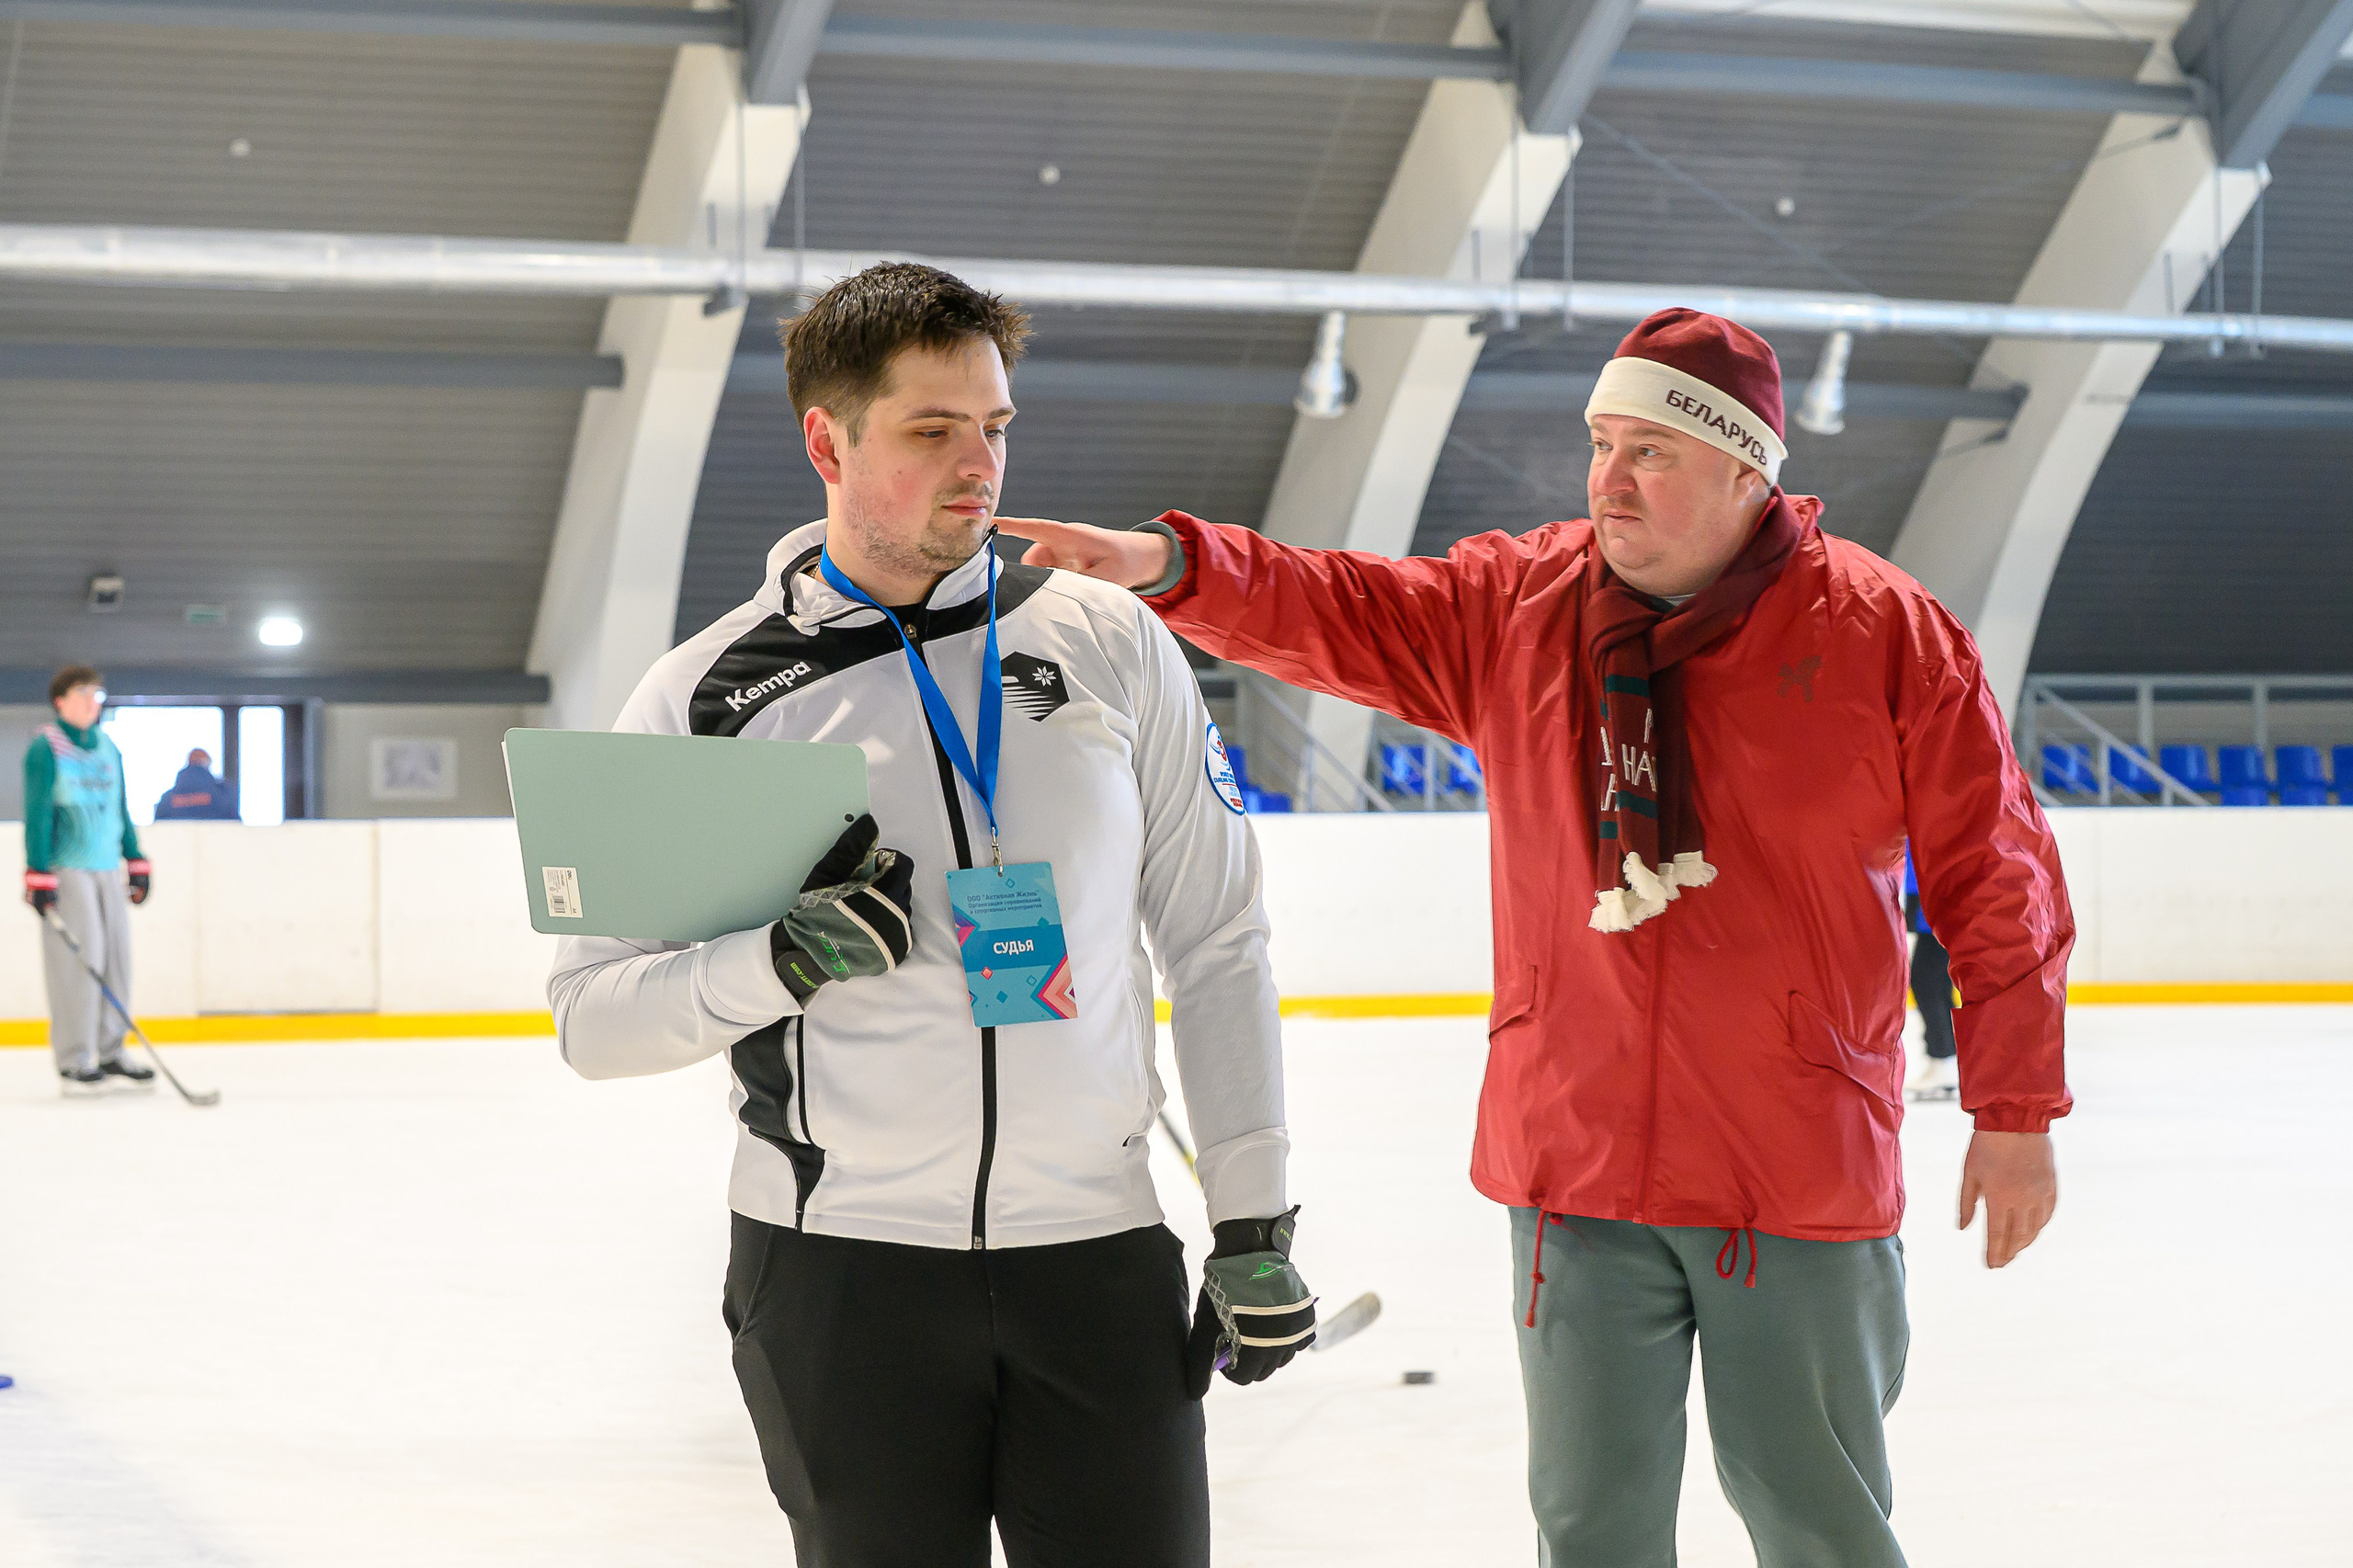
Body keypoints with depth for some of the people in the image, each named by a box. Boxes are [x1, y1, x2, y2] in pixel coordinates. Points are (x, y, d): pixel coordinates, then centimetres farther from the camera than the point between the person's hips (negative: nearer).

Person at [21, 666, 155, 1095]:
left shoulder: (107, 749, 14)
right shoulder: (46, 748, -7)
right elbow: (37, 812, -11)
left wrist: (137, 861, 20)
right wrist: (39, 876, -15)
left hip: (108, 867, 7)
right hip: (66, 869, -7)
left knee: (116, 956, 4)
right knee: (77, 960, -9)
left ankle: (110, 1051, 13)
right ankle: (73, 1061, -4)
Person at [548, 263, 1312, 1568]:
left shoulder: (1110, 643, 5)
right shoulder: (704, 697, 1)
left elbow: (1214, 945, 8)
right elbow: (591, 1012, 0)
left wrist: (1256, 1226, 4)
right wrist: (780, 962, -18)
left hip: (1095, 1262, 1)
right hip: (840, 1266, -1)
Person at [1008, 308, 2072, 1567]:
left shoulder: (1883, 635, -6)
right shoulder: (1512, 609, 4)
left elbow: (1995, 882, -3)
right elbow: (1332, 613, 0)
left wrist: (2016, 1117, -3)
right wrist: (1172, 564, -20)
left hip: (1800, 1178, -3)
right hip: (1577, 1170, 3)